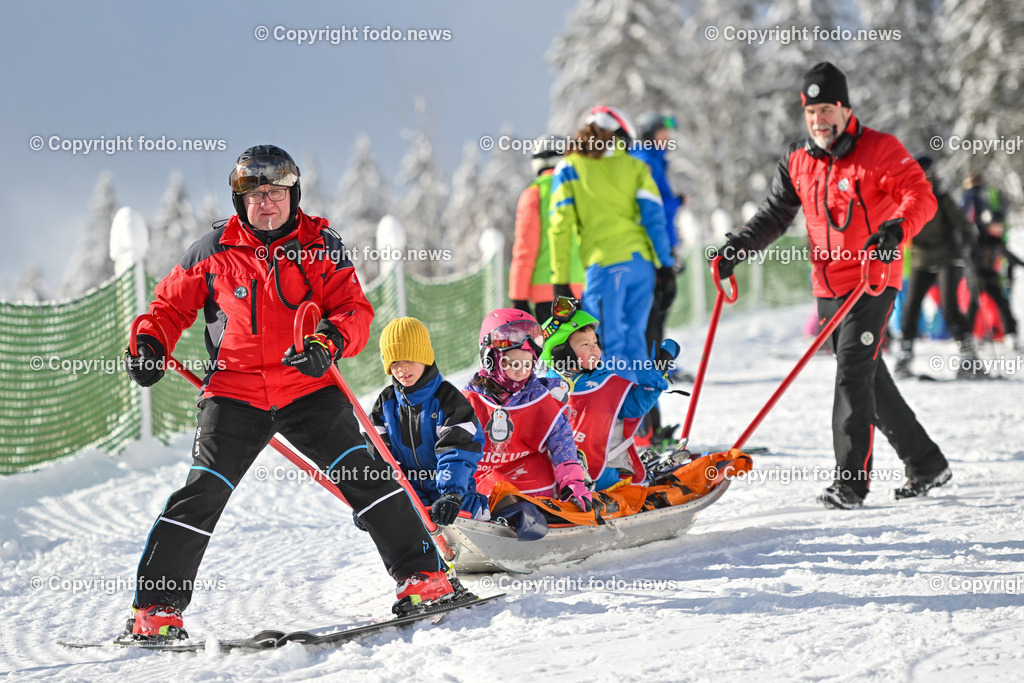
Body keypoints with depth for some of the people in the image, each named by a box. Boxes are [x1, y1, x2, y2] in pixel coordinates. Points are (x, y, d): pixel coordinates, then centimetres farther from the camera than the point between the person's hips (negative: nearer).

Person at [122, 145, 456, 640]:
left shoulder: (320, 246, 3)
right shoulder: (213, 252, 4)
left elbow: (354, 310, -2)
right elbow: (172, 307, 14)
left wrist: (329, 342, -23)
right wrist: (151, 345, -6)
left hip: (308, 387, 0)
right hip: (235, 391, 0)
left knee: (362, 474, -13)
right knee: (203, 493, -8)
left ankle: (421, 575, -7)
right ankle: (156, 607, -1)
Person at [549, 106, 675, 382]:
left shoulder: (569, 169, 7)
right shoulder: (635, 167, 12)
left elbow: (561, 226, 2)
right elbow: (654, 216, 5)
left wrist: (560, 280, 2)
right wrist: (665, 265, 6)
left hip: (605, 266, -3)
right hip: (641, 263, 3)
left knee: (610, 347, -2)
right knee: (634, 341, 12)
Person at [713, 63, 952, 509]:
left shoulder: (880, 150, -8)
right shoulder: (798, 162, 10)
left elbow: (920, 196, -19)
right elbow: (775, 215, 14)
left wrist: (896, 229, -39)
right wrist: (738, 248, -2)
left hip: (872, 283, -7)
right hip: (828, 289, 7)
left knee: (853, 374, -16)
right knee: (870, 380, 13)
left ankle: (850, 482, -15)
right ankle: (927, 465, 26)